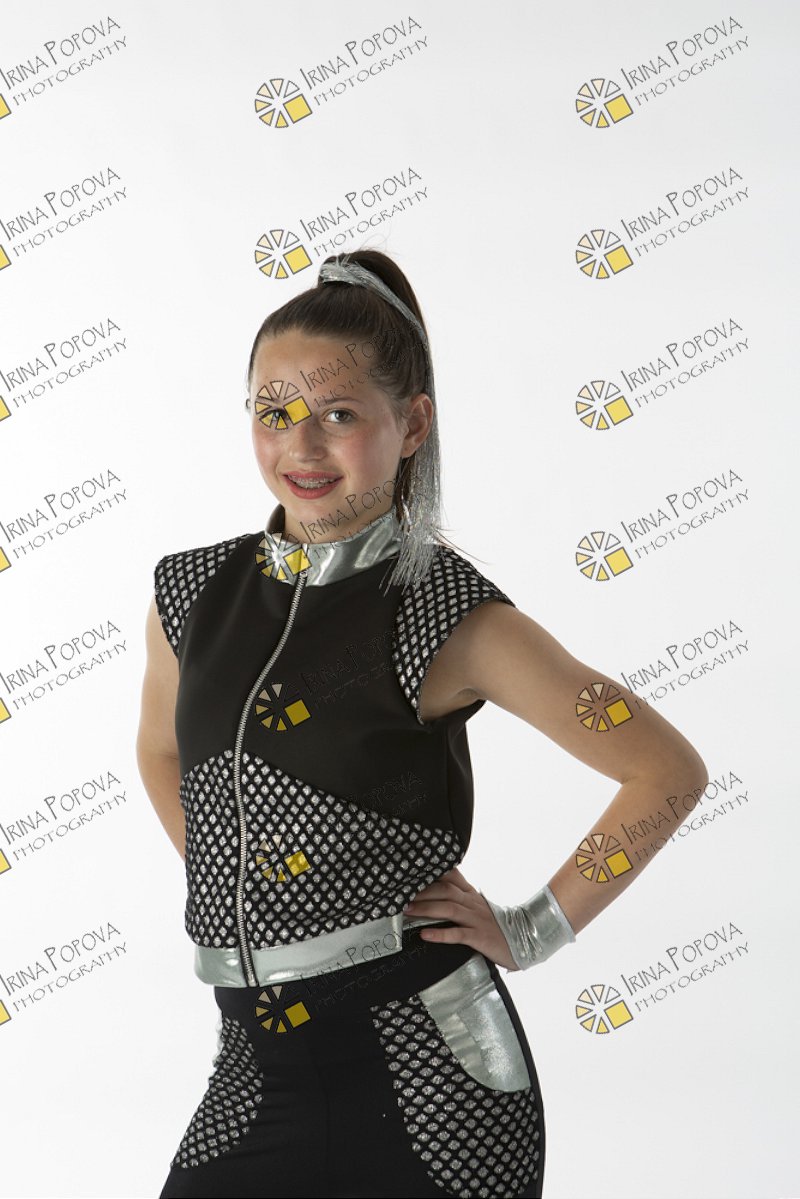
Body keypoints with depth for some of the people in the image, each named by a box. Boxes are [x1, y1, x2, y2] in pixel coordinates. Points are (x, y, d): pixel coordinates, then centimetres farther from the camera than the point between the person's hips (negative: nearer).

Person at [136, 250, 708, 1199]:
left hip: (420, 1070, -4)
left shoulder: (450, 614, -9)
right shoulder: (192, 591, 4)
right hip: (254, 1065, 4)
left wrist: (533, 931, -6)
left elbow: (668, 770, -7)